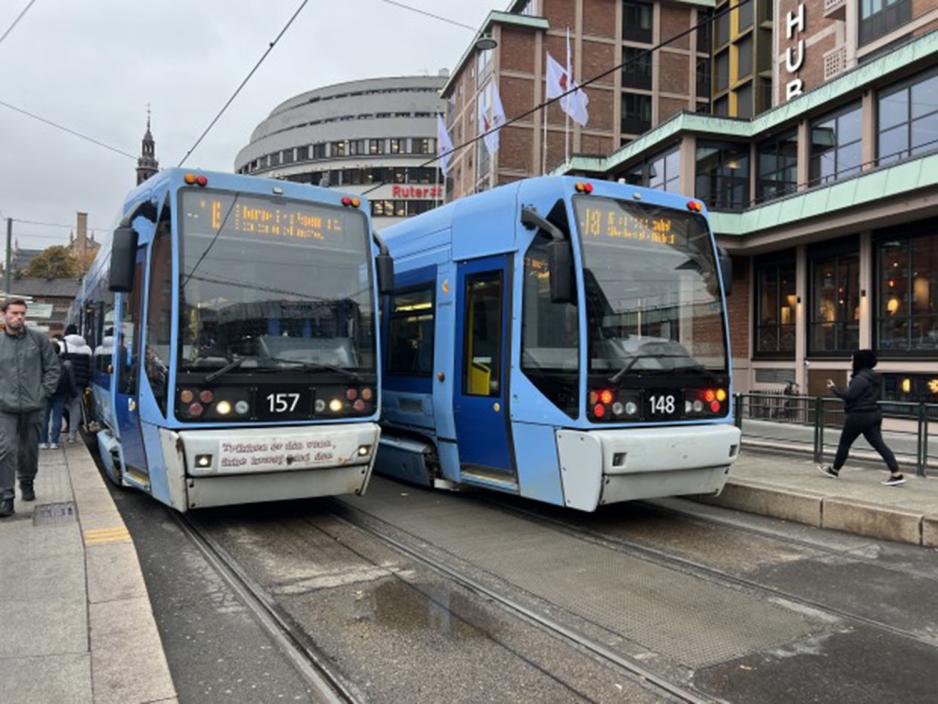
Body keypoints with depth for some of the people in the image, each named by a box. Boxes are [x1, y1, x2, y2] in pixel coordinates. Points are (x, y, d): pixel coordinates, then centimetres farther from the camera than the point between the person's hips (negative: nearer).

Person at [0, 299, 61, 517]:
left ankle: (27, 483, 36)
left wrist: (43, 392, -1)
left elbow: (53, 368, 5)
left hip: (32, 407, 1)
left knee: (29, 450, 13)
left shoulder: (39, 339, 2)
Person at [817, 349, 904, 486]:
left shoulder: (860, 378, -19)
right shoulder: (875, 377, 13)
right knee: (879, 444, 5)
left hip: (859, 416, -9)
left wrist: (833, 388, -10)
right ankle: (896, 474, -3)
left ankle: (834, 469, 21)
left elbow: (849, 396, -22)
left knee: (845, 442, 7)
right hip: (874, 414, 9)